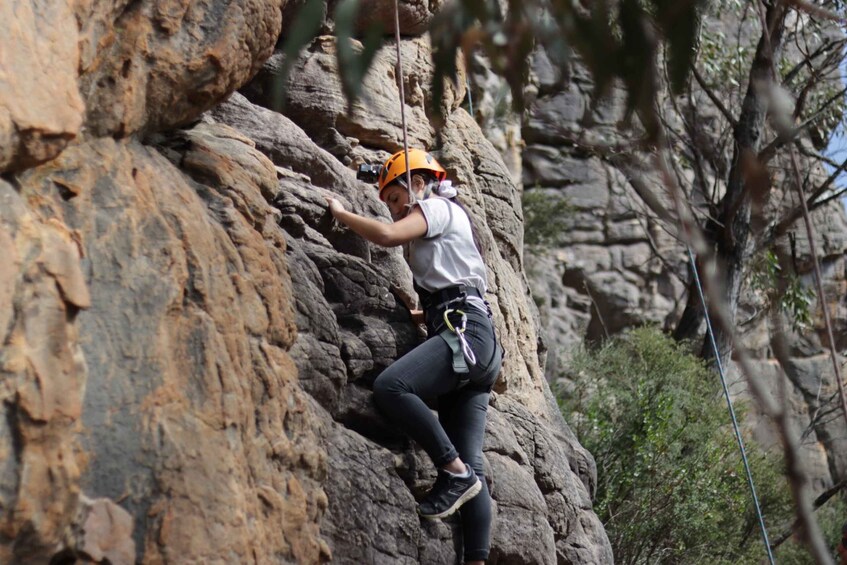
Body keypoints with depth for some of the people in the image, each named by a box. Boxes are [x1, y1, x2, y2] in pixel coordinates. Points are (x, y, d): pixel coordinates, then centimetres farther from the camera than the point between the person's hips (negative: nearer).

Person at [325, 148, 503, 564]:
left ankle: (455, 472, -24)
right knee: (468, 468, -1)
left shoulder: (438, 207, 6)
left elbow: (387, 235, -12)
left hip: (465, 332, -10)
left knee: (390, 387, -30)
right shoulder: (436, 234, 33)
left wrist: (339, 213, 1)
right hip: (467, 339, 10)